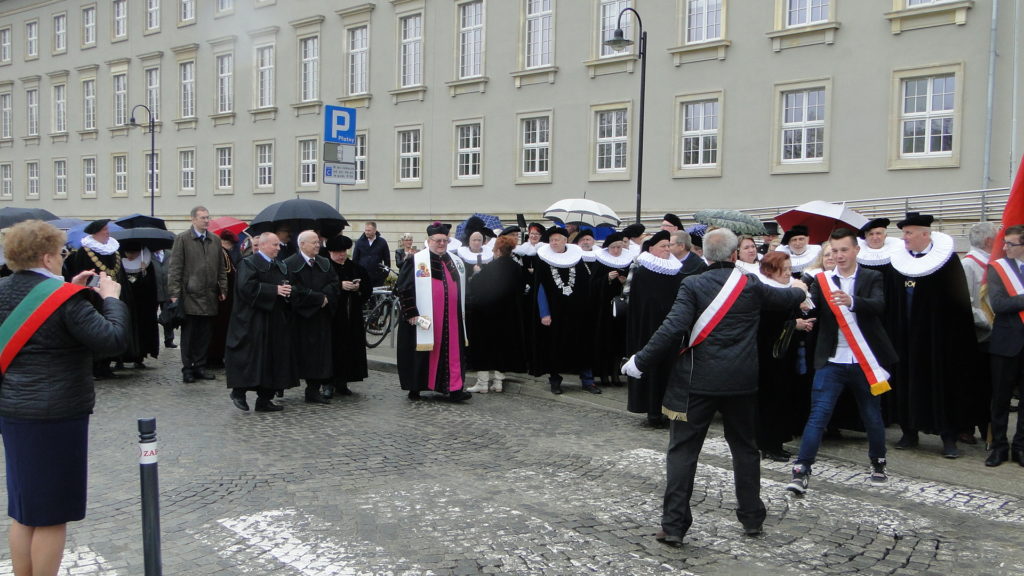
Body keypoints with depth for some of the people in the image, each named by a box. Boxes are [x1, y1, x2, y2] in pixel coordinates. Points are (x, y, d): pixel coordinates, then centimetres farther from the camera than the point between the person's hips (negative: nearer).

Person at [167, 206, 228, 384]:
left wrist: (223, 289, 8)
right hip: (190, 295, -4)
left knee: (205, 334, 8)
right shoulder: (182, 239, -1)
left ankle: (200, 366, 18)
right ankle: (187, 369, 10)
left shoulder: (215, 240, 12)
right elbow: (174, 268, -5)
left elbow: (221, 268, 16)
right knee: (188, 334, 3)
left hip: (209, 296, 4)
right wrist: (174, 293, -10)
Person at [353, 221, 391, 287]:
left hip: (378, 278, 0)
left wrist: (385, 274, -2)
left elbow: (387, 260, 4)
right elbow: (355, 259, 5)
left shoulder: (382, 242, 0)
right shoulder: (359, 242, 2)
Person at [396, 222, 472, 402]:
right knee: (422, 353, 3)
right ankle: (414, 388, 18)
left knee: (453, 351, 0)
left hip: (451, 318, 5)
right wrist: (411, 313, -13)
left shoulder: (455, 262, 13)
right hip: (424, 319, -5)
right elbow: (403, 288, -8)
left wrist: (462, 312, 20)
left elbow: (461, 290, 23)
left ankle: (454, 388, 2)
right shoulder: (416, 261, -5)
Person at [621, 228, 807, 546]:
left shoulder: (692, 285, -7)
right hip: (742, 381, 3)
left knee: (683, 450, 2)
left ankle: (673, 525, 1)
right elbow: (787, 298, 21)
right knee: (744, 447, 19)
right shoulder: (751, 284, 2)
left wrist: (640, 361, -10)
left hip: (698, 380, -3)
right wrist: (799, 289, 45)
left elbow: (672, 329, -17)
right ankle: (752, 517, 29)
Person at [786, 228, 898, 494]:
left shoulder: (872, 278, 1)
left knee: (872, 417, 15)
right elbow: (811, 307, -11)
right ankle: (801, 471, -7)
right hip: (831, 362, 0)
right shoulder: (821, 280, 4)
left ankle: (878, 464, 37)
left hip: (865, 362, 1)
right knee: (818, 415, -7)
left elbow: (879, 306, -18)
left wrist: (851, 301, -38)